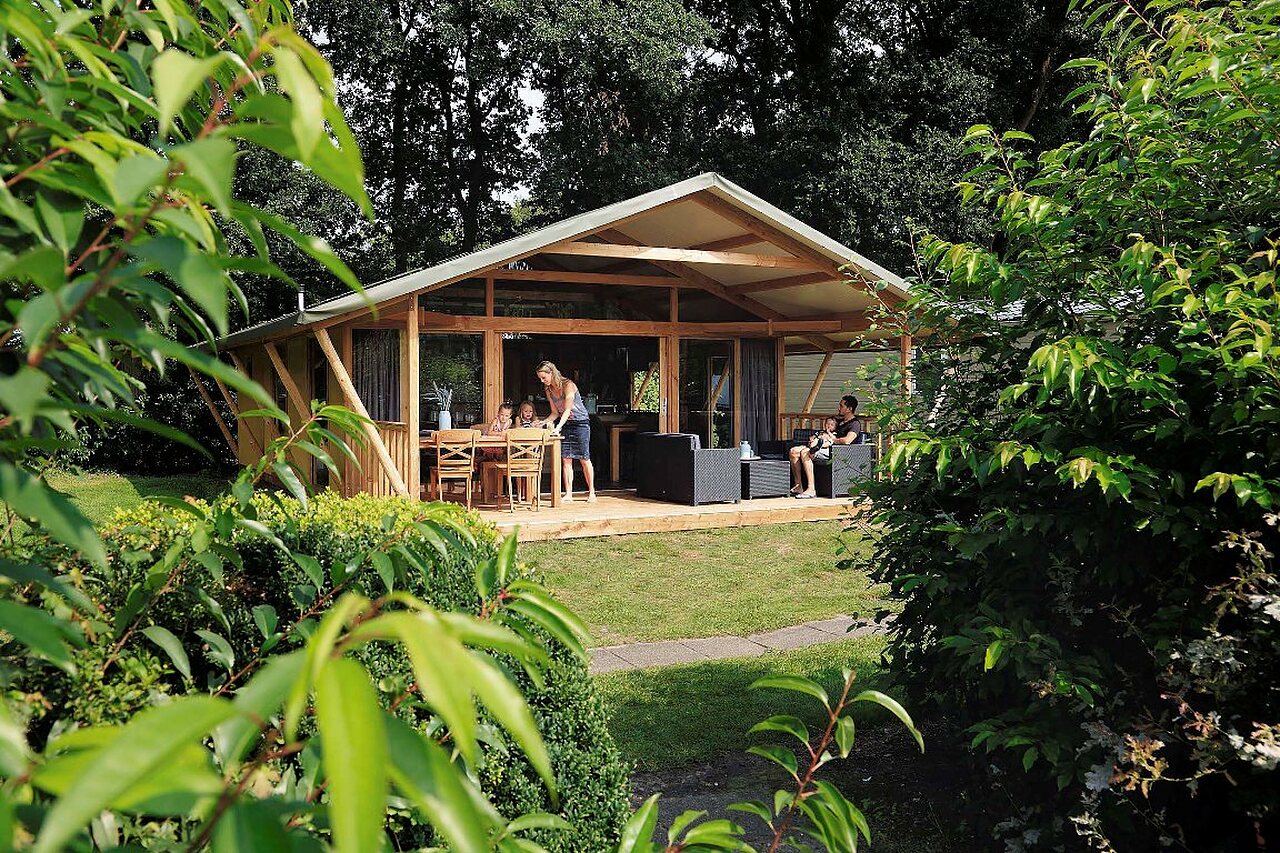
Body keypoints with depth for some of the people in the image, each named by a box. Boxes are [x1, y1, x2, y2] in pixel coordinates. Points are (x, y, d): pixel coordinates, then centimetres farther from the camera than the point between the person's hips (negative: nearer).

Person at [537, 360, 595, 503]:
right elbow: (555, 412, 8)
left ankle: (591, 493, 6)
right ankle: (568, 495, -3)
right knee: (566, 459, -3)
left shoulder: (568, 385, -19)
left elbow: (567, 410, -28)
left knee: (584, 459, -4)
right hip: (564, 424, 6)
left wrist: (558, 427, -39)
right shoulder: (548, 390, 2)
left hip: (580, 423, -6)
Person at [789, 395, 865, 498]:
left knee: (805, 453, -31)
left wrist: (834, 439, -6)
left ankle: (811, 490, -33)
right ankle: (798, 487, -7)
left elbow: (846, 441, -24)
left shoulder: (855, 424, -6)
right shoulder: (840, 421, 25)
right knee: (793, 452, -5)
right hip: (826, 447, 10)